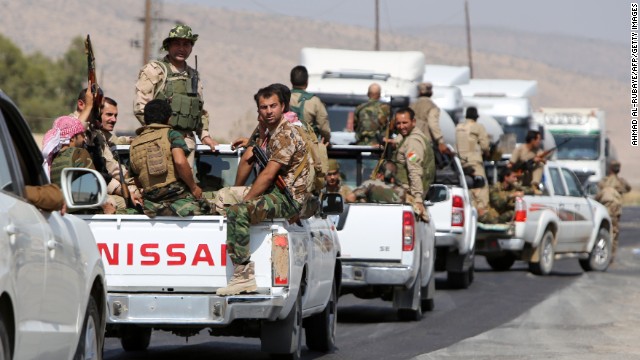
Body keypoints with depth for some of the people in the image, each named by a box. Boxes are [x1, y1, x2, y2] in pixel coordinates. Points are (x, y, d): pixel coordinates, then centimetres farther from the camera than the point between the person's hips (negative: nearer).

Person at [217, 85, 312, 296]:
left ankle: (243, 275, -30)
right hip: (278, 194, 11)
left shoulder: (285, 134, -14)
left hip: (289, 198, -11)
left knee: (237, 212, -29)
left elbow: (268, 175, -19)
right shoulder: (272, 134, 19)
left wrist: (245, 201, -14)